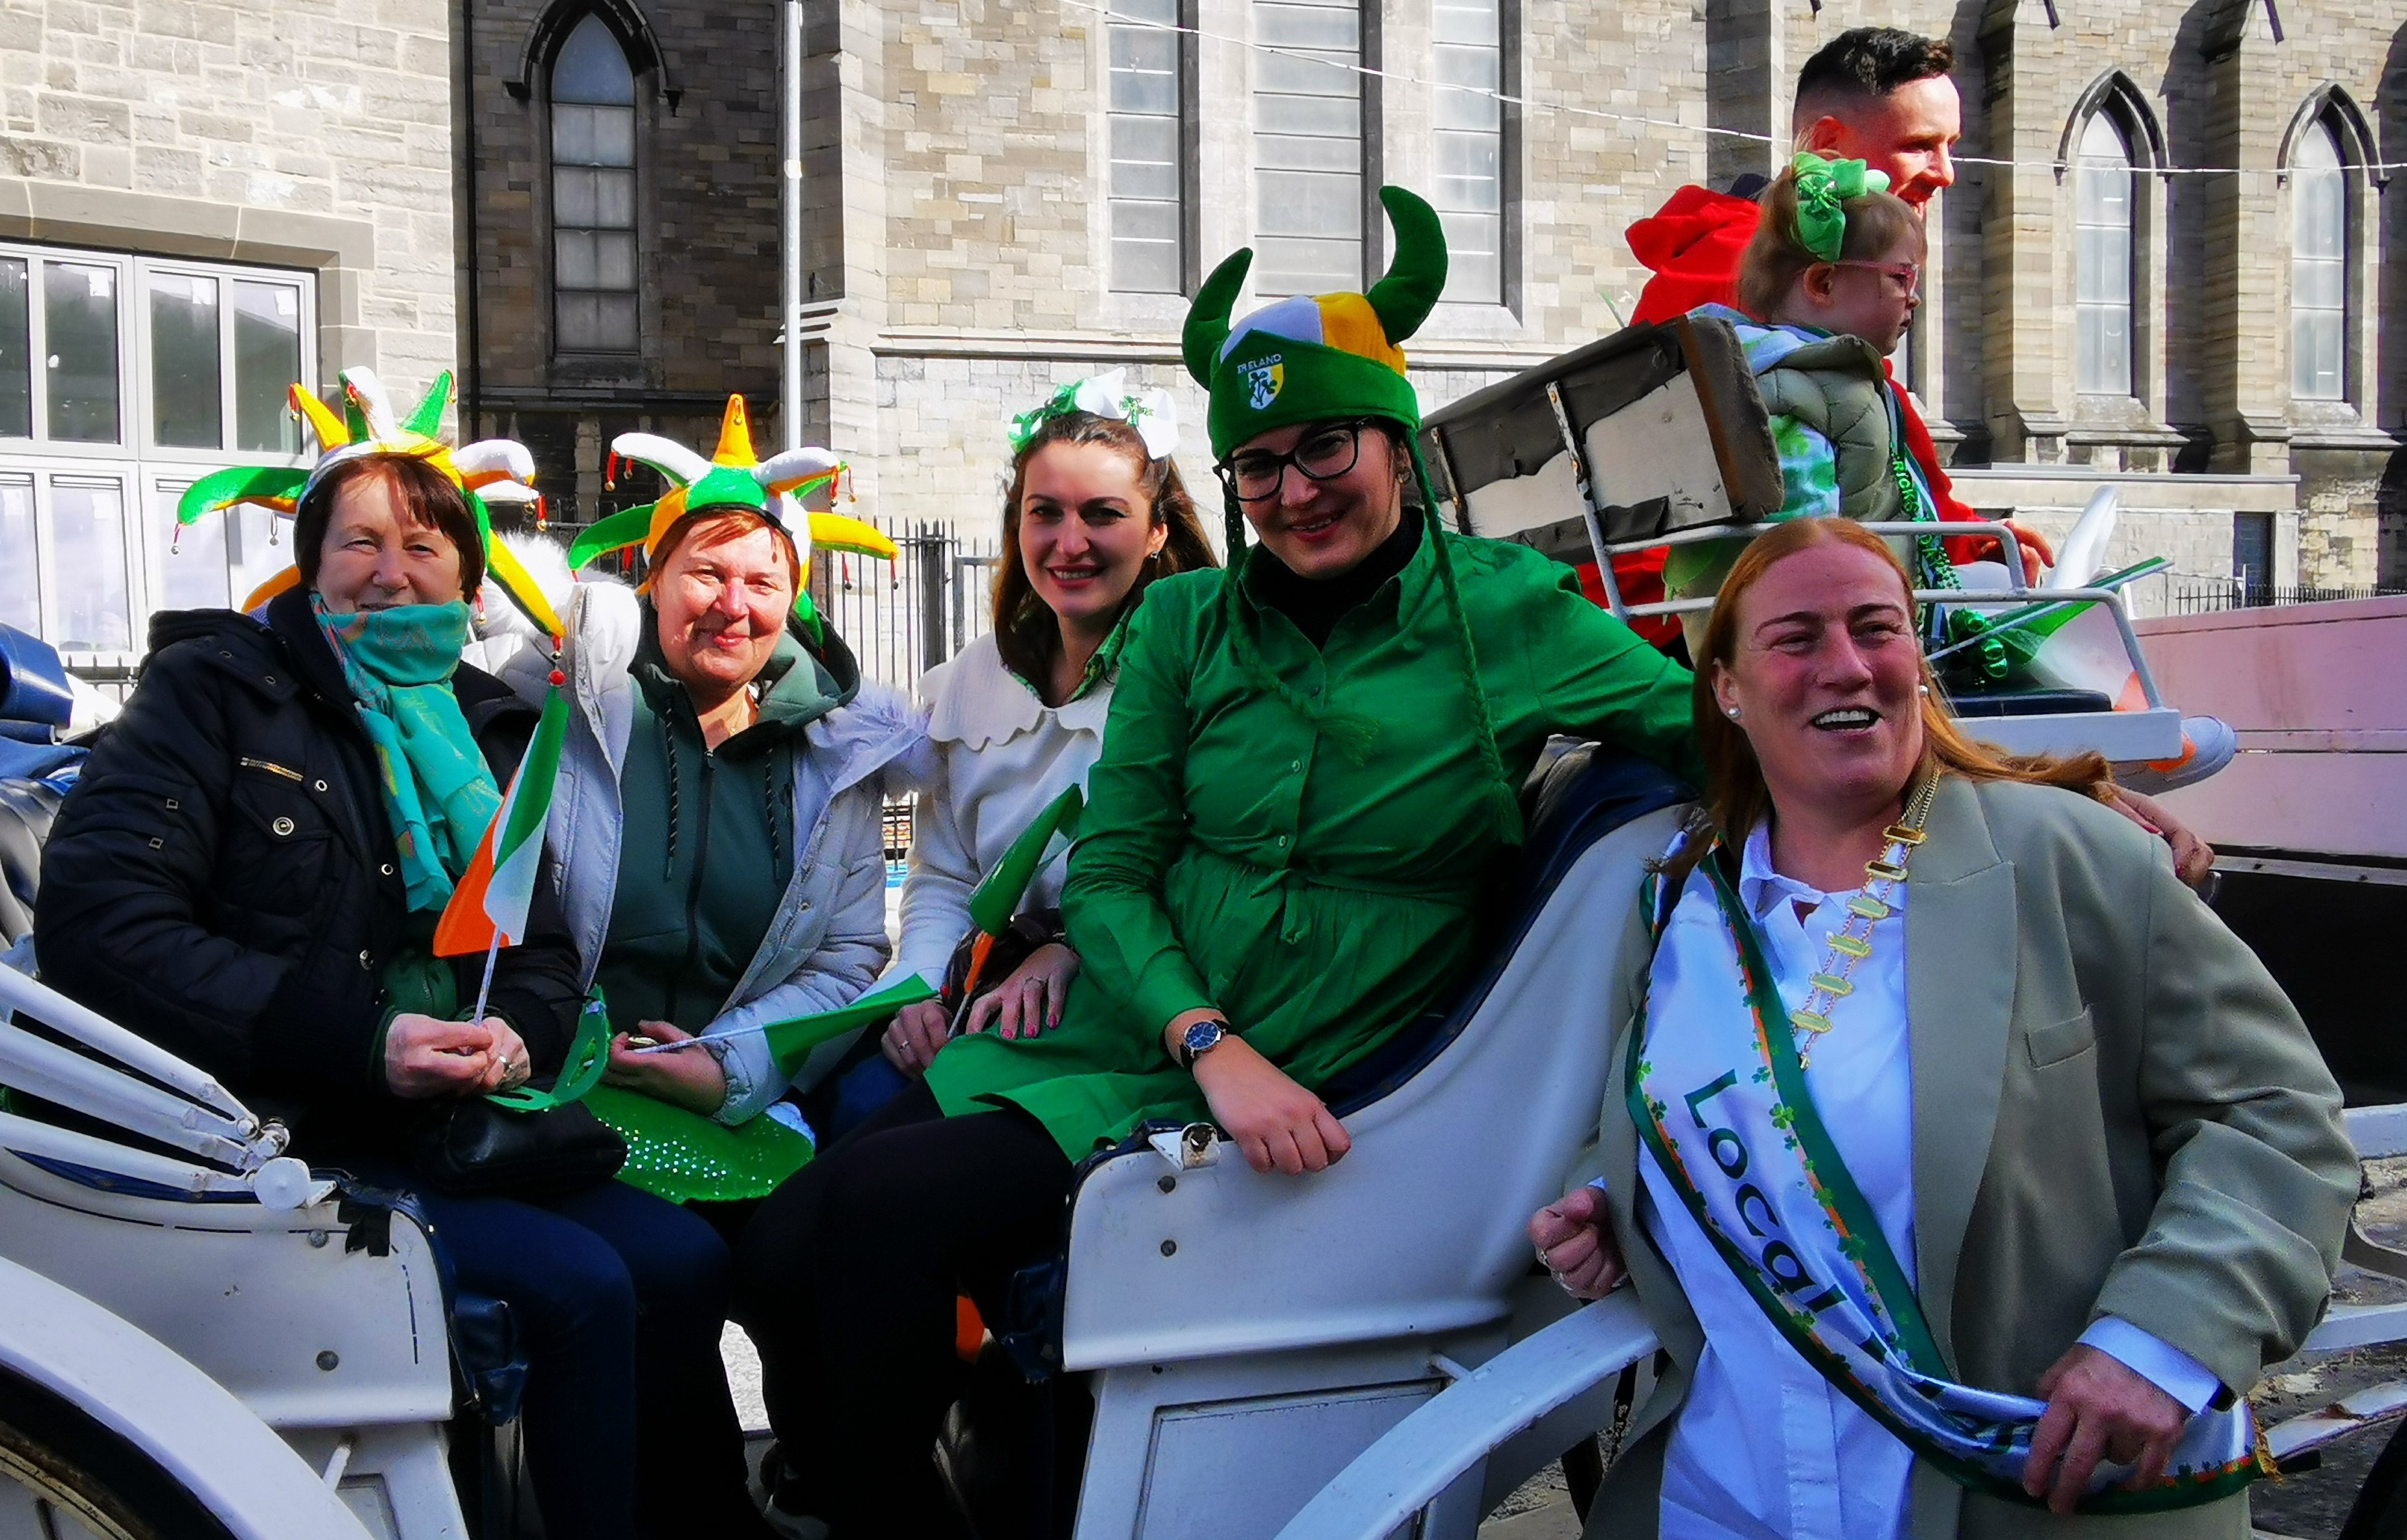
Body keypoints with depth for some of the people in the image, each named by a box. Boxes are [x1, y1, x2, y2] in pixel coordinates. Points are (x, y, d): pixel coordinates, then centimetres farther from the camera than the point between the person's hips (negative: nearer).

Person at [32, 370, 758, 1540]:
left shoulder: (485, 729, 18)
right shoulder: (216, 689, 2)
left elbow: (544, 948, 18)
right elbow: (94, 922, -10)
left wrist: (519, 1032, -9)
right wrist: (358, 1042, -18)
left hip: (451, 1127, 6)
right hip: (285, 1137, -5)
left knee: (685, 1259, -15)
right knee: (578, 1285, -24)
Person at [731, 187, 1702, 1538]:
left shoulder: (1506, 614, -1)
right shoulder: (1188, 625, 8)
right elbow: (1107, 877, 4)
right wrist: (1209, 1040, -14)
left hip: (1301, 1096, -4)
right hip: (1126, 1042, 4)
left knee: (883, 1207, -23)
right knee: (784, 1252, -16)